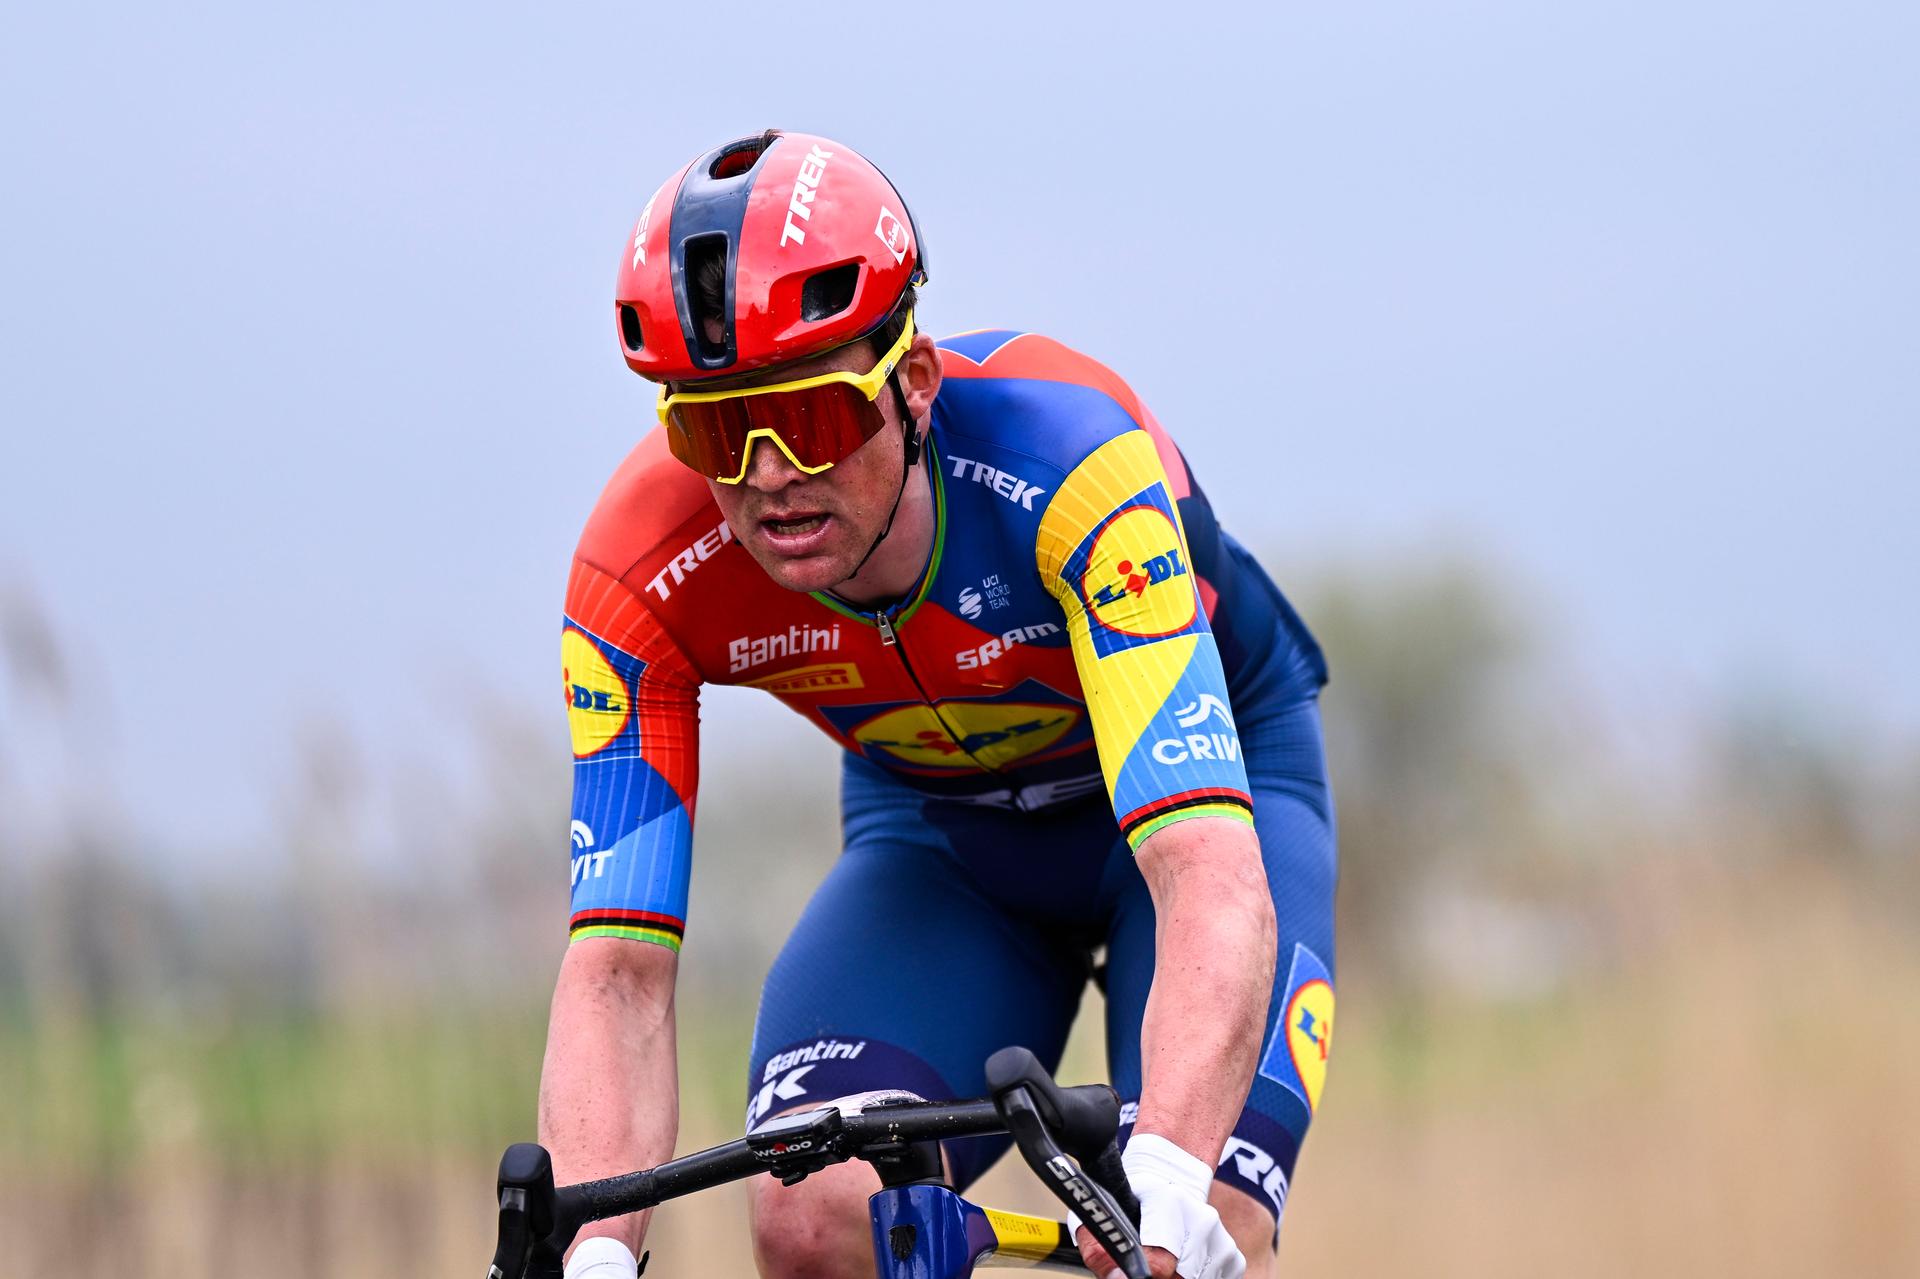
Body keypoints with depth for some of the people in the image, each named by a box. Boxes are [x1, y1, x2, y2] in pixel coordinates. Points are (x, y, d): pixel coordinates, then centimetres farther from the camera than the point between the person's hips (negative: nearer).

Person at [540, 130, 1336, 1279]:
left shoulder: (1064, 458, -38)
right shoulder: (643, 578, -28)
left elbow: (1214, 887, -47)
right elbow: (616, 970, -29)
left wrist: (1165, 1184, -62)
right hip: (938, 825, 3)